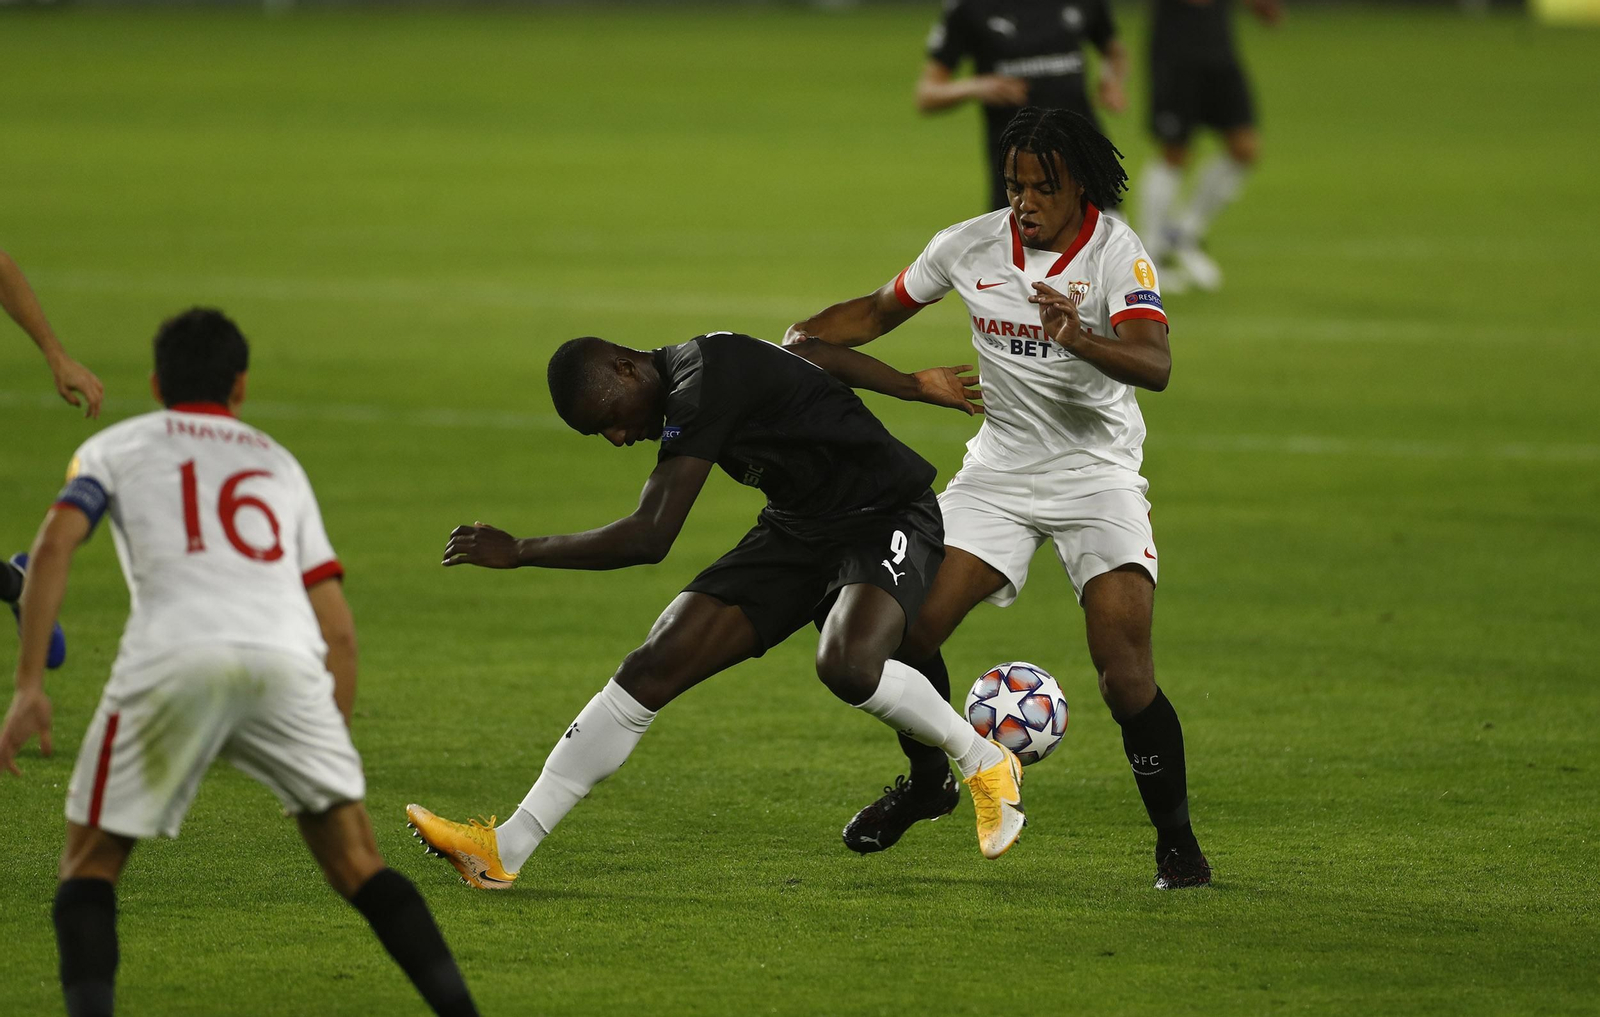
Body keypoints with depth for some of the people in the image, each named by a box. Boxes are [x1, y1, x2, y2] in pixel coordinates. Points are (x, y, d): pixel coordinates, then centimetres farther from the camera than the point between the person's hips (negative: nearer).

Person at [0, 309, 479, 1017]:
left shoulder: (114, 447, 25)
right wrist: (330, 752, 32)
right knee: (357, 866, 14)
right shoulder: (280, 464, 33)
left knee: (90, 864, 12)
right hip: (288, 660, 2)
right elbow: (338, 631, 26)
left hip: (173, 664, -2)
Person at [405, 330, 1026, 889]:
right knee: (656, 665, -5)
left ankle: (985, 764, -9)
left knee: (847, 665, -39)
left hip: (887, 519, -9)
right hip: (796, 530, 9)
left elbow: (649, 538, -30)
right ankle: (505, 850, -7)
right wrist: (914, 387, 25)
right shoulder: (688, 374, 2)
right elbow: (809, 352, 18)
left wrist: (518, 553, -22)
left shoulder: (703, 388, -27)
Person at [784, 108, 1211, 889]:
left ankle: (1176, 842, -3)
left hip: (1097, 474, -4)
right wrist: (804, 336, -4)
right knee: (909, 627, -8)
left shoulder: (1117, 254, -16)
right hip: (999, 469, 4)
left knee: (1124, 668, -18)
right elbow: (882, 309, 13)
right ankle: (928, 781, 21)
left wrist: (1081, 337, -51)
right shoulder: (971, 246, -3)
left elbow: (1154, 365, -32)